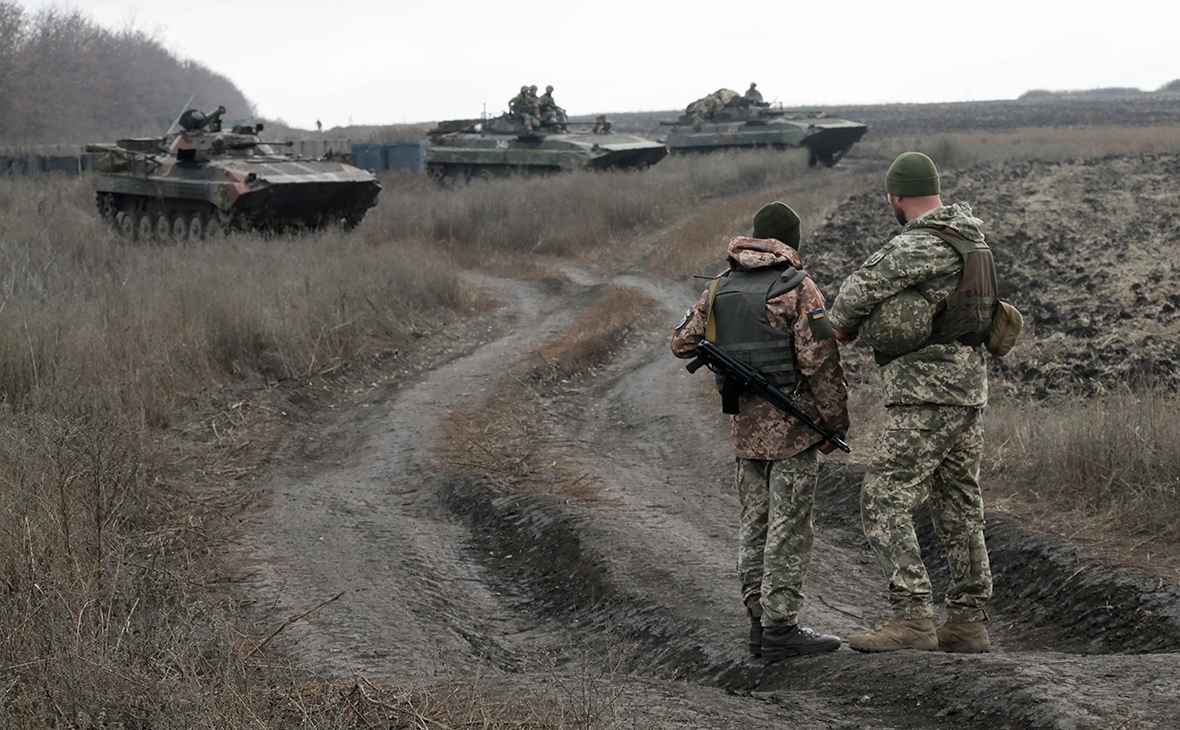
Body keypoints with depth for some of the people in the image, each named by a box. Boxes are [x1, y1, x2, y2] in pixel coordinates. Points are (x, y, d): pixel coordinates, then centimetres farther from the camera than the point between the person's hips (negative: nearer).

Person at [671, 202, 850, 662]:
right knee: (788, 529, -3)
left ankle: (759, 623, 16)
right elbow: (820, 362, -14)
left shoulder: (720, 288, 8)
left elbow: (682, 343, 13)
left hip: (746, 424, 6)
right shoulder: (798, 289, -10)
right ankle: (780, 628, -3)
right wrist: (836, 424, -6)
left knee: (755, 525, 12)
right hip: (793, 426, -6)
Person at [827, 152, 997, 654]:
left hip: (925, 395, -9)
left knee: (885, 503, -9)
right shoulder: (971, 238, 15)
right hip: (968, 386, 10)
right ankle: (969, 621, 16)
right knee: (959, 507, 12)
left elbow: (861, 289, -20)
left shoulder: (919, 245, -16)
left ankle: (913, 618, -15)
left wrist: (842, 325, 2)